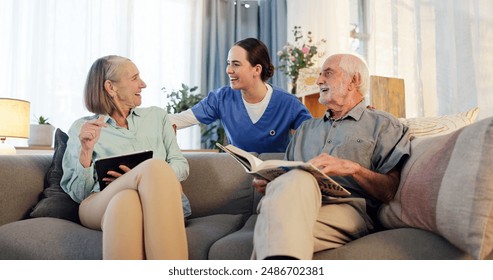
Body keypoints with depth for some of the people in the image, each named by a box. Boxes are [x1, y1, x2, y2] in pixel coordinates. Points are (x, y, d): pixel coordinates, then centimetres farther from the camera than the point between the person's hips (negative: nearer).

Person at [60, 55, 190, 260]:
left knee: (132, 196, -37)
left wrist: (144, 180, -4)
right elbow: (78, 193, 11)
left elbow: (181, 165, 16)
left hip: (159, 200, 2)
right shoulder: (81, 128, 17)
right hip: (101, 205, -1)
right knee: (156, 165, -35)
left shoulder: (157, 116, 24)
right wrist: (86, 151, -6)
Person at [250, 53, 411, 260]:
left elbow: (389, 191, 4)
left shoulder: (383, 124, 16)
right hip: (295, 205, 4)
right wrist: (268, 182, 3)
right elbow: (286, 174, 26)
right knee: (298, 179, -36)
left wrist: (353, 168, -13)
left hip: (347, 206, -4)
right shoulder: (306, 128, 34)